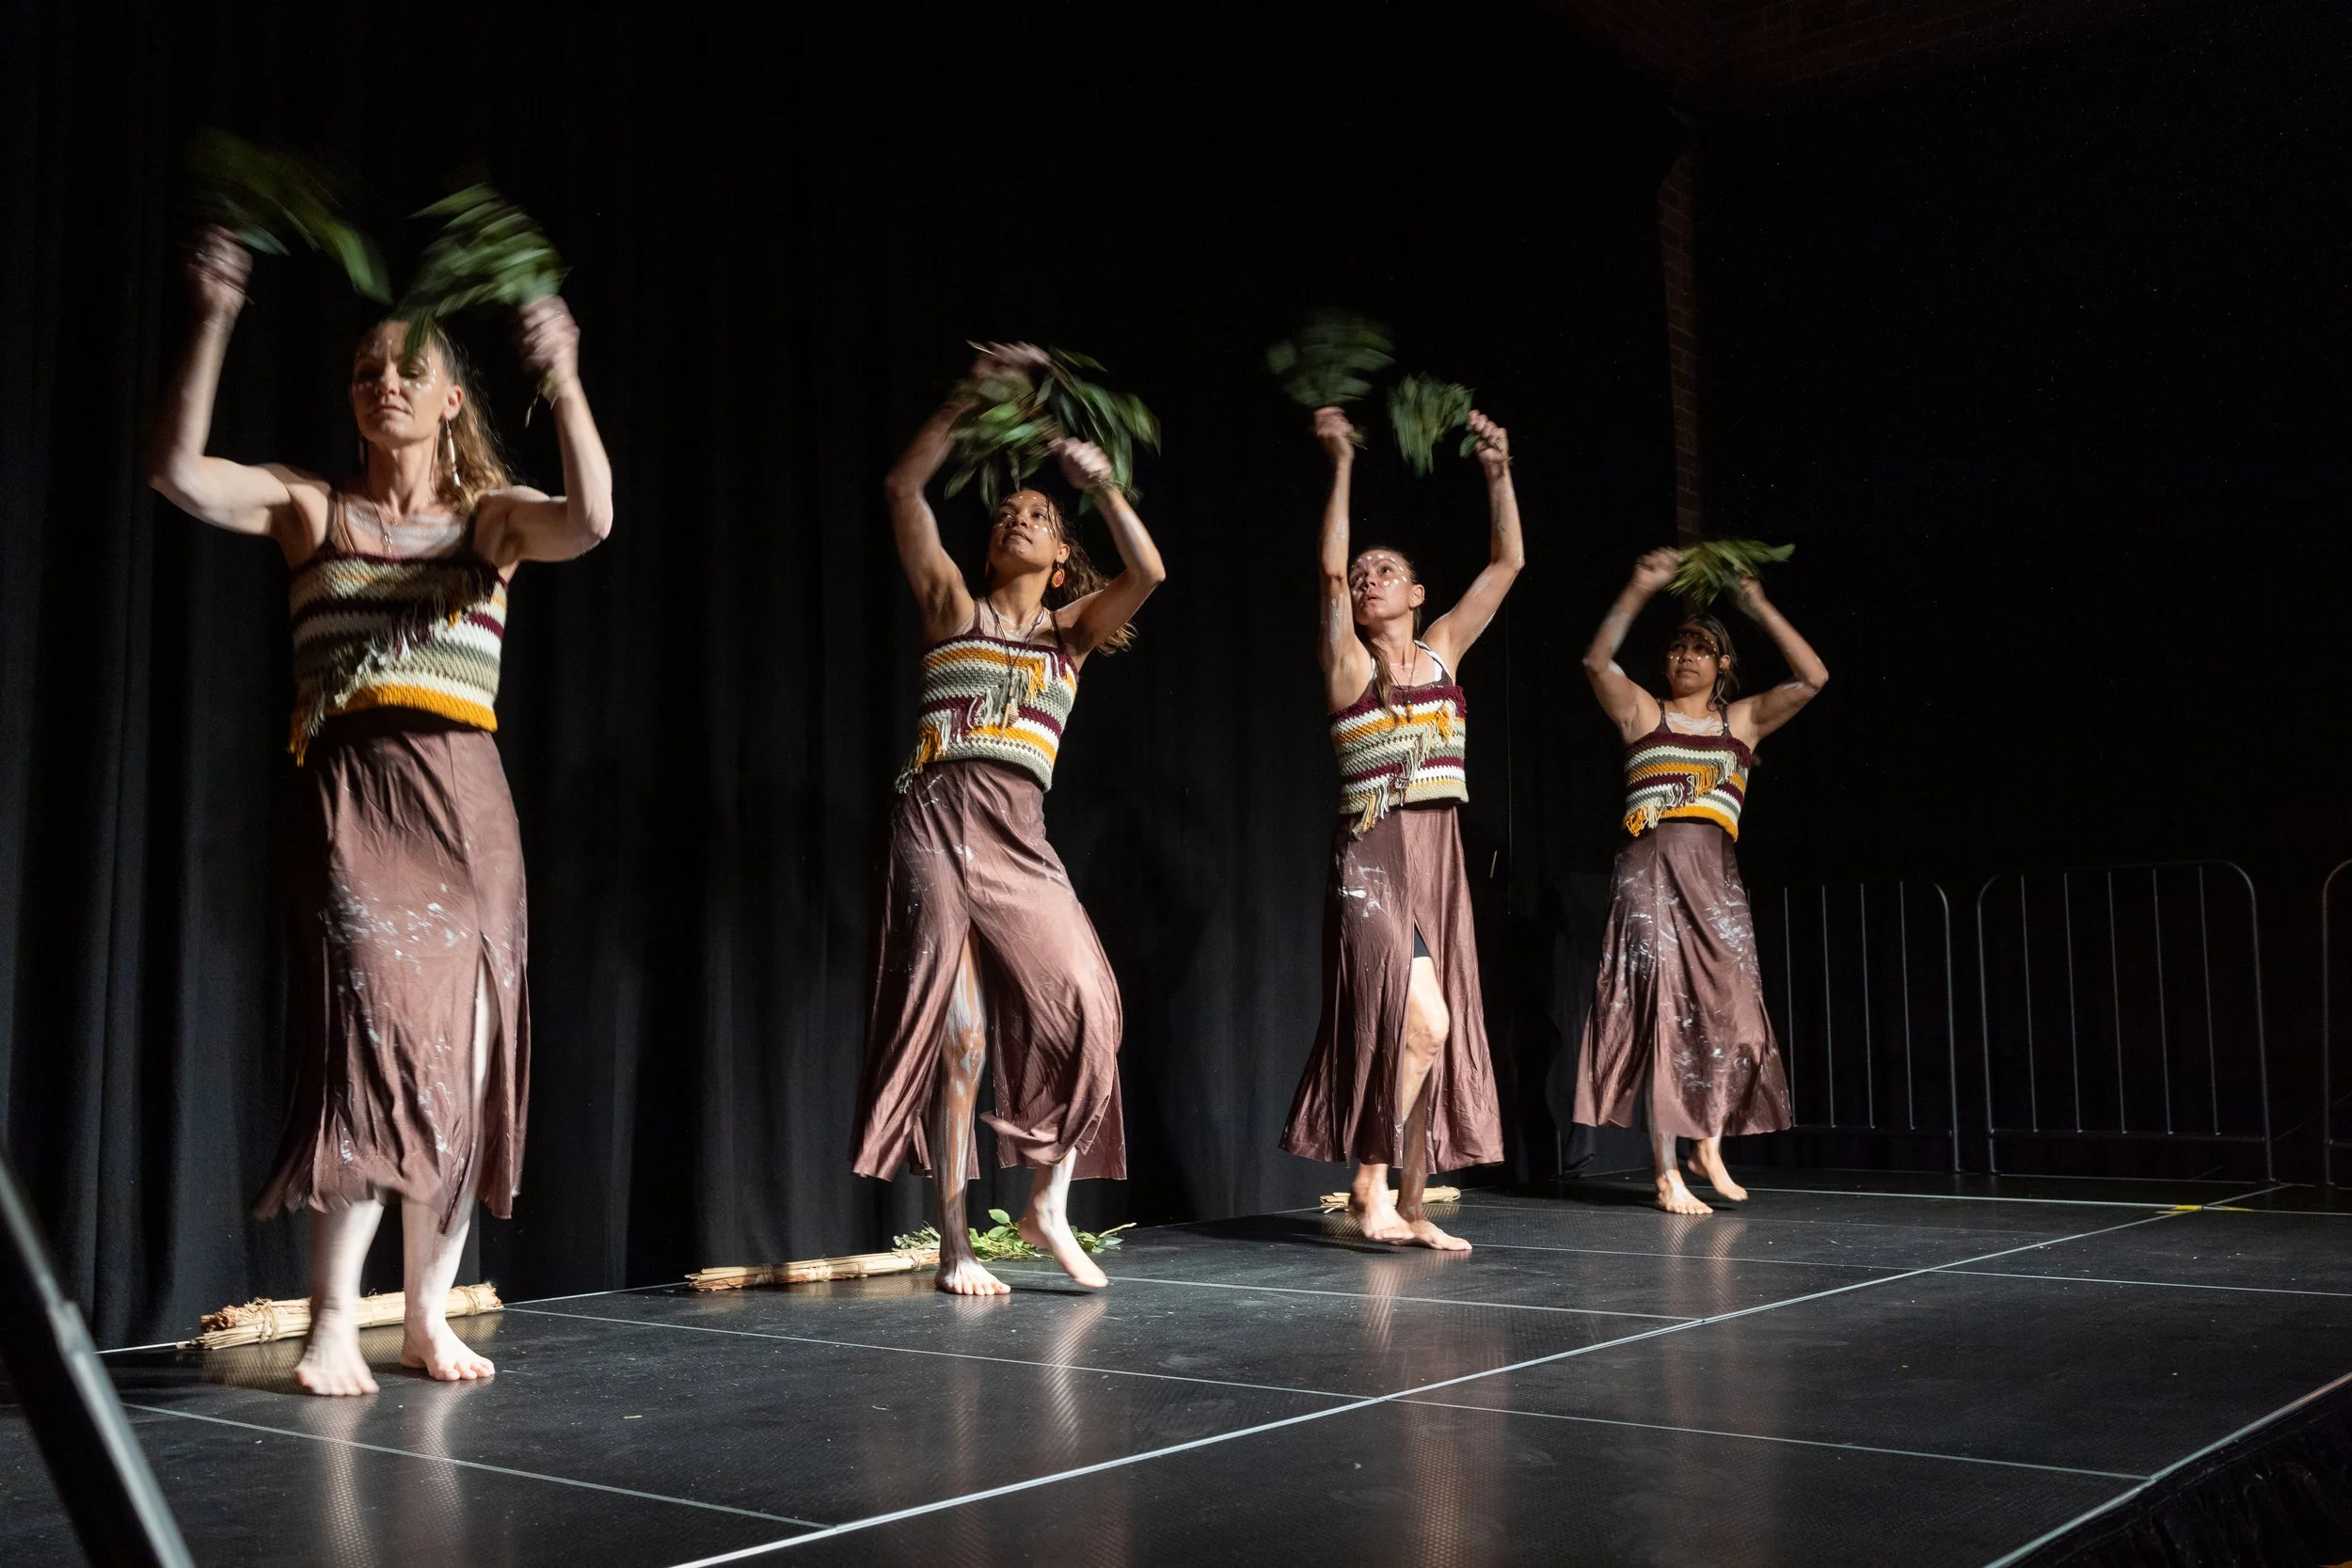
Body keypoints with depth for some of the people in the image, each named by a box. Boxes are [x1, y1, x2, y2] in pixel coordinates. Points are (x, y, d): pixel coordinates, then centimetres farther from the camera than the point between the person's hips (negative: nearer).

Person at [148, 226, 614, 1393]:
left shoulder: (493, 515, 10)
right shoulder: (313, 509, 10)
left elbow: (589, 522, -11)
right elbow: (180, 473, -6)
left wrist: (562, 379, -18)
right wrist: (213, 326, -12)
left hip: (467, 802, 2)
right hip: (354, 793, -2)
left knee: (463, 1052, 2)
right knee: (377, 1031, -15)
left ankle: (427, 1315, 13)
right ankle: (332, 1322, -7)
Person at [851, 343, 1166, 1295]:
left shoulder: (1074, 630, 16)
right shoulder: (953, 608, 13)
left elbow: (1147, 573, -2)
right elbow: (903, 491, 5)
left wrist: (1099, 481, -3)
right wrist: (972, 398, 1)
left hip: (1018, 833, 2)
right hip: (938, 816, -2)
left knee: (1082, 1002, -13)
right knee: (955, 1026, -4)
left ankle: (1047, 1204, 4)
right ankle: (955, 1248, 2)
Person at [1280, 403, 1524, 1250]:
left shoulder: (1442, 651, 12)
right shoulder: (1347, 664, 2)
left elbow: (1507, 562, 10)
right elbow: (1330, 572, -12)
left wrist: (1499, 473, 1)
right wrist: (1341, 467, -16)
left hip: (1438, 861, 5)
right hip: (1373, 859, -5)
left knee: (1435, 1033, 5)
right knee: (1418, 1020, -17)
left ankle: (1410, 1207, 12)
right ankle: (1369, 1186, -2)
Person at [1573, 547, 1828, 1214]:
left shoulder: (1743, 721, 16)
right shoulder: (1643, 712, 9)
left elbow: (1813, 678, 4)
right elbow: (1597, 662, -10)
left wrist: (1759, 607, 0)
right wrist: (1639, 592, -17)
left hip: (1716, 878, 3)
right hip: (1651, 871, -3)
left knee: (1727, 1009, -2)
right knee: (1662, 1009, -7)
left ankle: (1709, 1144, 18)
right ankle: (1668, 1174, -6)